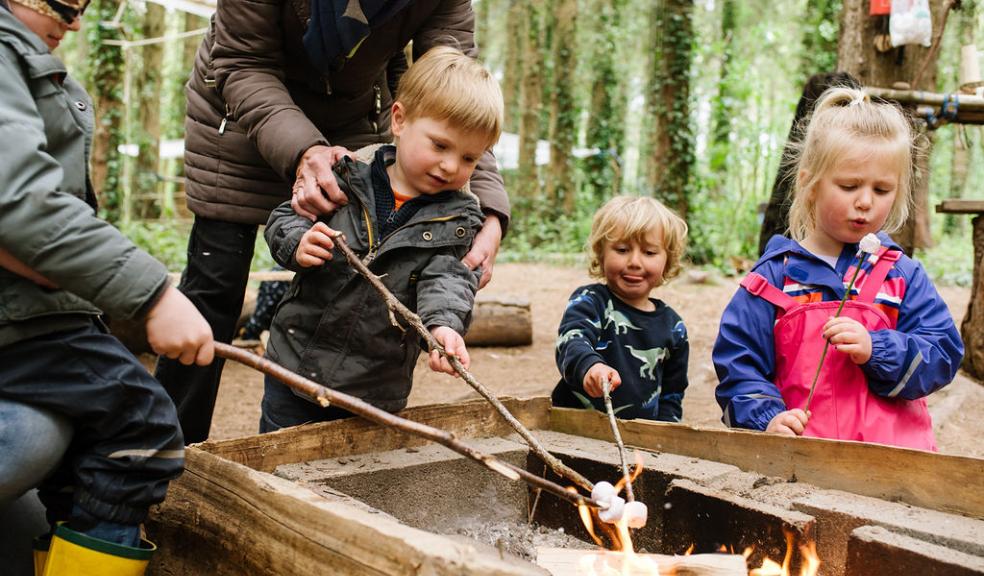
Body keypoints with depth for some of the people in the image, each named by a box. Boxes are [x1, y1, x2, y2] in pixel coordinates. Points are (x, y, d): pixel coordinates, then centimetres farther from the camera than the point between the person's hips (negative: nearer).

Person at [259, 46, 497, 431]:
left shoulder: (457, 220, -4)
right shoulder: (348, 176, -3)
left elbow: (447, 279, -16)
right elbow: (284, 220, 5)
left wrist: (444, 324, -37)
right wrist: (298, 244, -18)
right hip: (294, 365, 1)